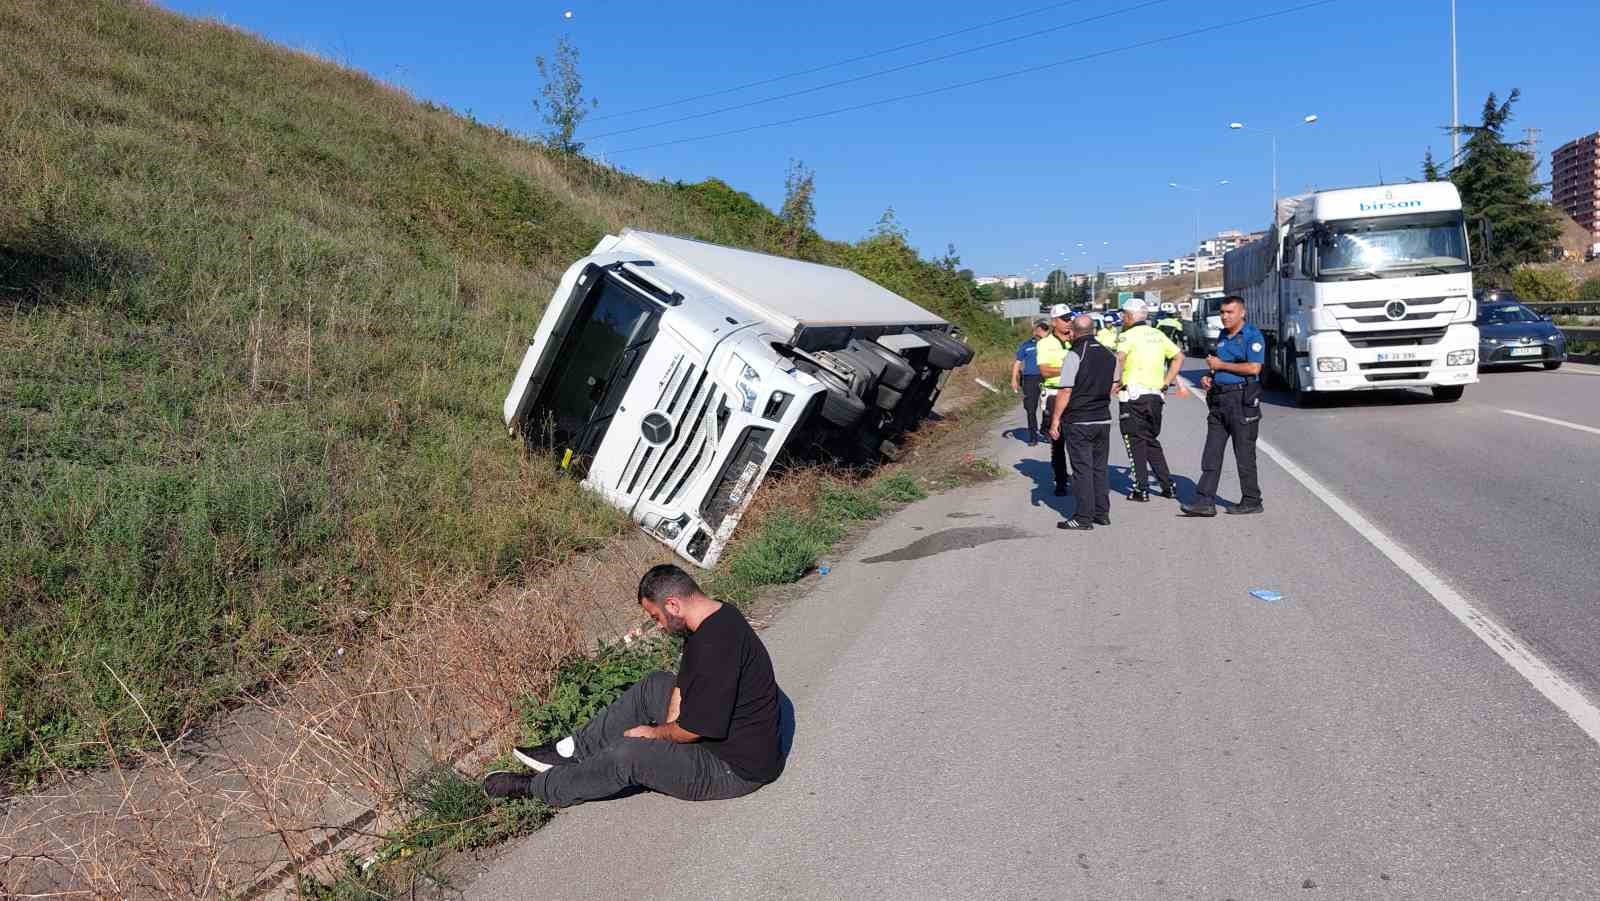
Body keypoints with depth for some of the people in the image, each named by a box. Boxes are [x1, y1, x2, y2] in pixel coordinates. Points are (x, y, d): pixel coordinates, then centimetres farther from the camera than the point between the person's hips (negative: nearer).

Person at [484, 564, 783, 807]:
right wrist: (669, 727, -3)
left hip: (736, 767, -10)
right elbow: (685, 685, 11)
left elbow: (693, 729, -26)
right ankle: (572, 751, 19)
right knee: (654, 686, 13)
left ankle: (536, 787, 6)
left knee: (629, 755, -17)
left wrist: (654, 733, -8)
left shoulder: (716, 644, -32)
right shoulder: (718, 616, 1)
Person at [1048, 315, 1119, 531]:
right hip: (1103, 420, 6)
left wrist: (1055, 420, -9)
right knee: (1100, 468, 13)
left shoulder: (1075, 356, -14)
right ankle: (1102, 513, 18)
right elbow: (1114, 385, 16)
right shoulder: (1109, 355, 7)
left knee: (1082, 469, -3)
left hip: (1078, 422, -6)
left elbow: (1065, 392, -15)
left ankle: (1083, 517, -1)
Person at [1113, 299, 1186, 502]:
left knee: (1136, 442, 1)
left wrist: (1118, 382, -14)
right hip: (1155, 395, 6)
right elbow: (1179, 356, 17)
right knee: (1152, 441, 18)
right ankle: (1168, 486, 17)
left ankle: (1141, 490, 1)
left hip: (1133, 395, -6)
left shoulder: (1128, 335, -7)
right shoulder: (1158, 335, 13)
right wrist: (1166, 382, 15)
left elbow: (1119, 359, -25)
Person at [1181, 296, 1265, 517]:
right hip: (1218, 398, 8)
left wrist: (1220, 365, -13)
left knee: (1244, 453, 1)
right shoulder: (1222, 336, 17)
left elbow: (1254, 368, -19)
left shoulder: (1253, 336, -8)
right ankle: (1205, 501, 2)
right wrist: (1208, 377, 7)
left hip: (1241, 399, -8)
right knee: (1212, 452, 2)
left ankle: (1251, 501, 12)